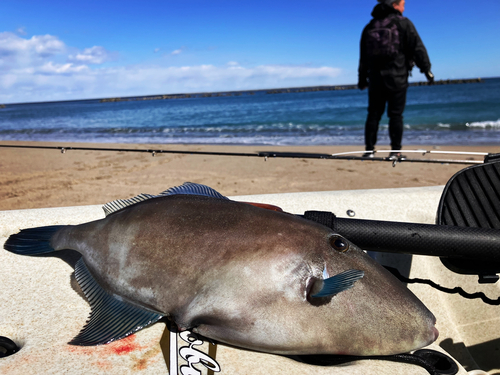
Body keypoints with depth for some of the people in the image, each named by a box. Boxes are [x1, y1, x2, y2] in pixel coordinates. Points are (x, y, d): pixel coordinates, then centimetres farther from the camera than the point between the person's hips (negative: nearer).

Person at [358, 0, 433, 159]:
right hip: (397, 77, -3)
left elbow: (363, 56, 16)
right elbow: (417, 48, -4)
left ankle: (369, 149, 5)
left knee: (373, 114, 6)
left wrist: (362, 79, 21)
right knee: (395, 114, -1)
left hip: (375, 77, 4)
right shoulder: (403, 23, 0)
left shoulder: (369, 27, 14)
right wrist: (427, 69, 1)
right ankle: (395, 151, -1)